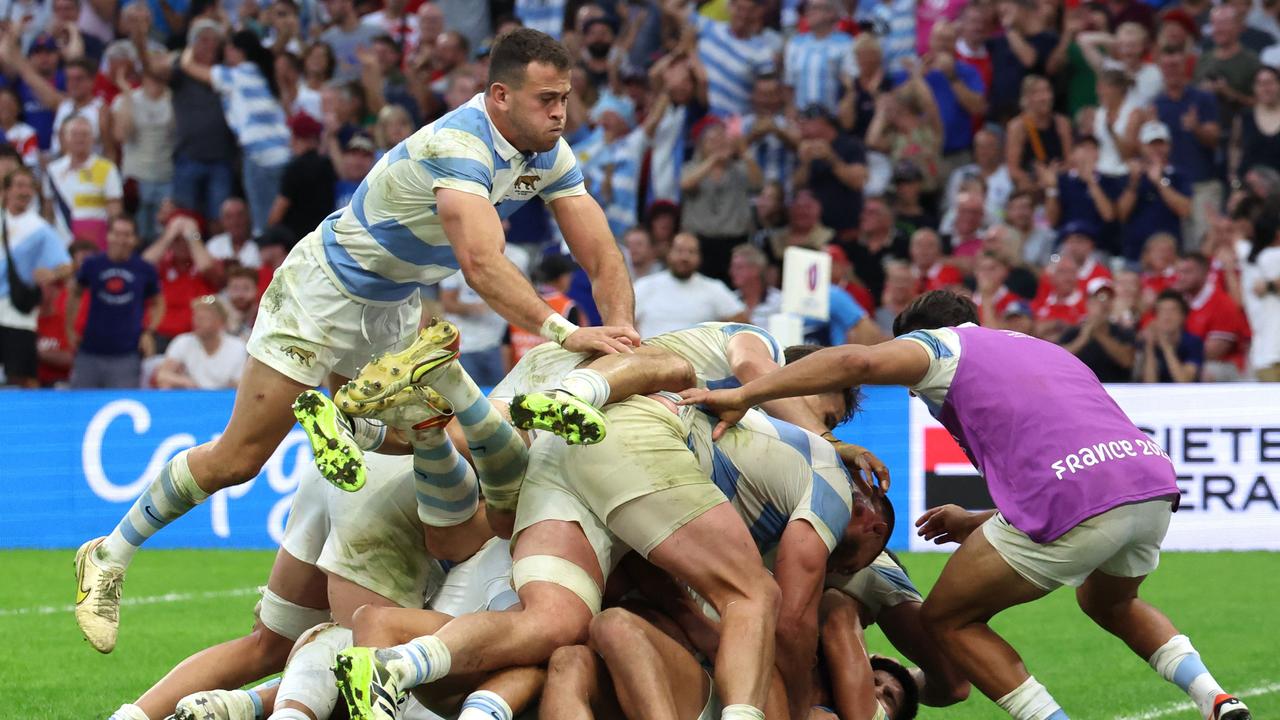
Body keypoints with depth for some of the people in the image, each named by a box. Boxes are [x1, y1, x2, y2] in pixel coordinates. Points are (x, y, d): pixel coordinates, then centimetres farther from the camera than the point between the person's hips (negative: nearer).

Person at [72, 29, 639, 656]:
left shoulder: (548, 153, -8)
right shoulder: (457, 146, -34)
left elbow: (602, 258, -10)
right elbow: (482, 264, -47)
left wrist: (624, 339, -27)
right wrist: (564, 333, -55)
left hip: (393, 310, 8)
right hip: (324, 292, -8)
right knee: (236, 460, -4)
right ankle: (109, 559, 13)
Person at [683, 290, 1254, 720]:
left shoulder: (940, 343, 15)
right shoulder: (1040, 349, 36)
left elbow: (859, 362, -6)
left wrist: (742, 395, -7)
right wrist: (976, 525, 39)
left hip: (1073, 497, -7)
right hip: (1152, 473, 7)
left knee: (949, 619, 12)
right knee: (1108, 602, 37)